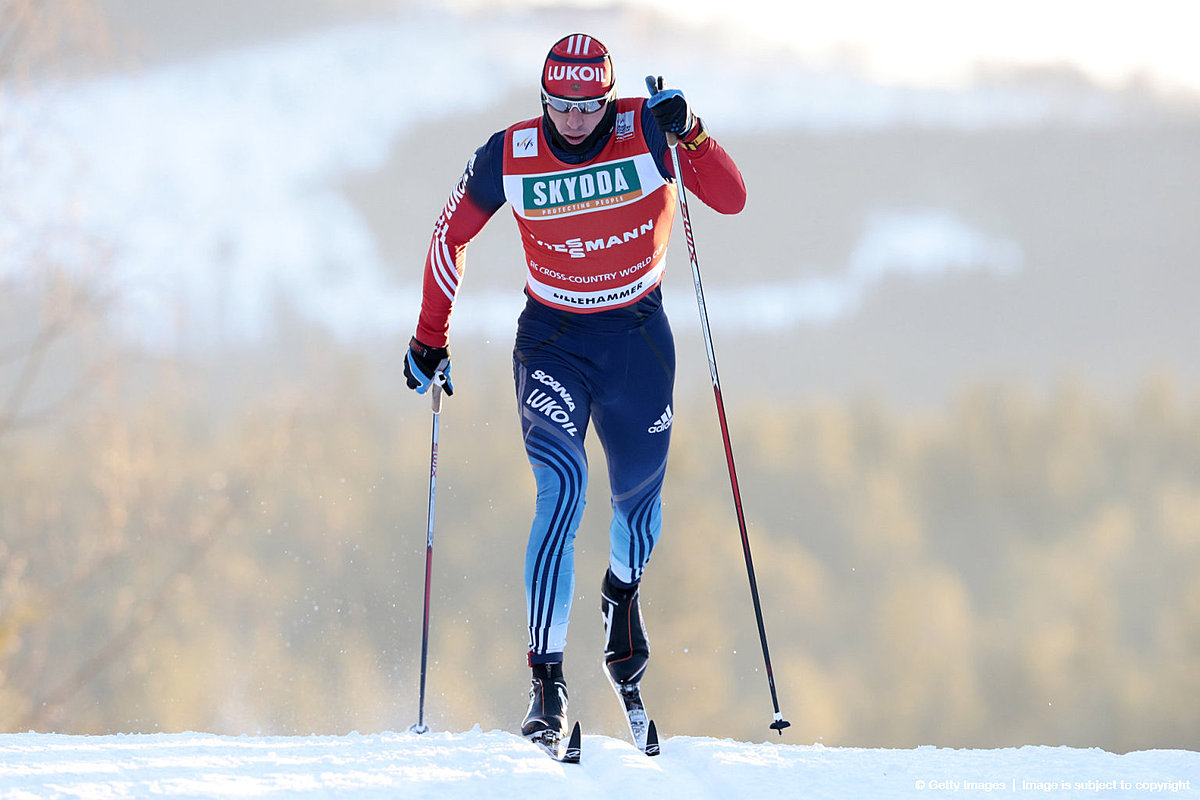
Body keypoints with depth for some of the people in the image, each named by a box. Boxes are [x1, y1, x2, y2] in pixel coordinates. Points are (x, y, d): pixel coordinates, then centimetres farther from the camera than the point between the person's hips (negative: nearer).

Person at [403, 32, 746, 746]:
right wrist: (431, 336, 9)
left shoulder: (646, 130, -13)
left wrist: (687, 131, -34)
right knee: (563, 486, -22)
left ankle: (623, 594, 52)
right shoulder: (509, 157, -11)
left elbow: (731, 200, -18)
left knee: (638, 499, 14)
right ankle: (547, 683, -26)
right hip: (552, 340, -2)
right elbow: (452, 234, 5)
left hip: (639, 338, 2)